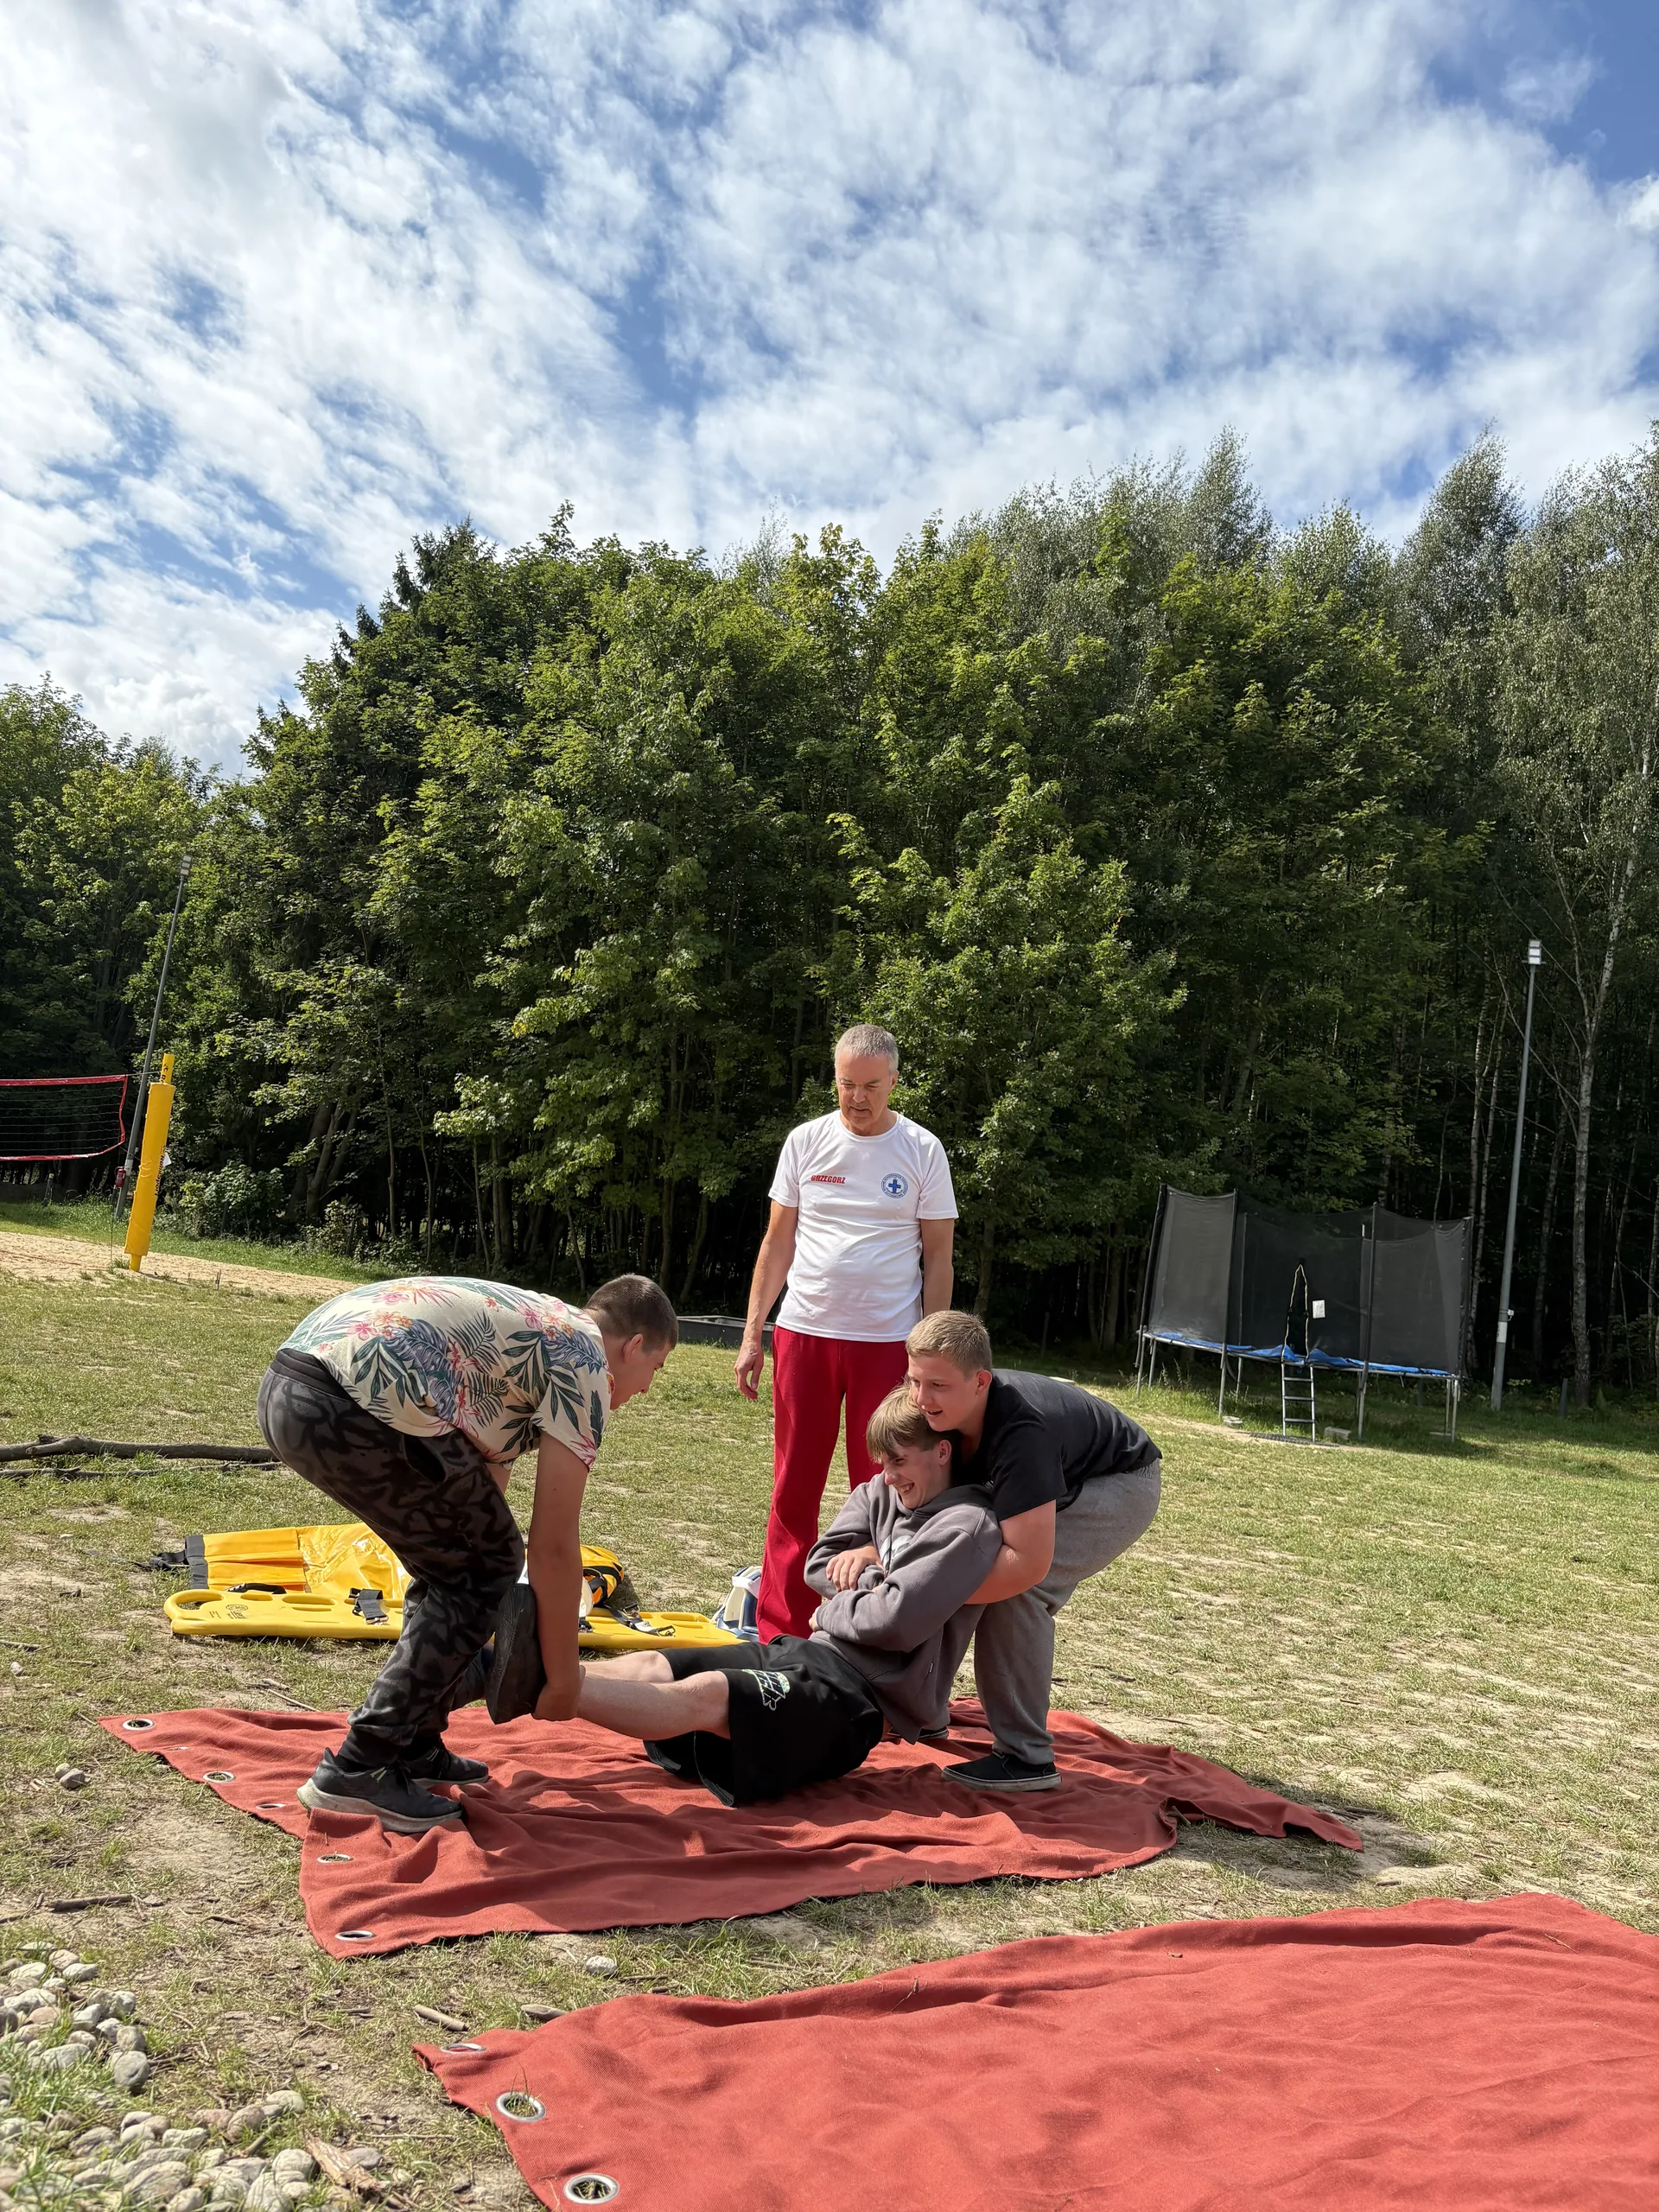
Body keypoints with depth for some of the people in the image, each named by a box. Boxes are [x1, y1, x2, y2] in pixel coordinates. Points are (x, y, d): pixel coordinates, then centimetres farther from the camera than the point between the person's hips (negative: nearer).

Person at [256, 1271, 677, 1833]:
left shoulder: (525, 1325, 30)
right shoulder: (585, 1364, 4)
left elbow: (485, 1476, 37)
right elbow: (553, 1546, 2)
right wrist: (562, 1678, 15)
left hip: (285, 1389, 10)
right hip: (349, 1405, -10)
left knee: (456, 1558, 23)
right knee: (488, 1564, 6)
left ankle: (414, 1745, 29)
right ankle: (359, 1768, 7)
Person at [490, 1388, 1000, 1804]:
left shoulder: (966, 1526, -9)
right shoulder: (881, 1494, 16)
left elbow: (897, 1618, -19)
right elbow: (819, 1566, 15)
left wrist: (830, 1614, -1)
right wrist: (868, 1557, -4)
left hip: (862, 1692, -9)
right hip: (811, 1652, 9)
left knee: (704, 1695, -31)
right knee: (653, 1666, -13)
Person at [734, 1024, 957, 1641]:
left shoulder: (923, 1151, -1)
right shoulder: (806, 1141, 3)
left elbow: (937, 1257, 2)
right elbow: (778, 1241, 7)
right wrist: (752, 1334, 3)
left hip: (886, 1343, -1)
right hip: (803, 1334, 2)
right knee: (794, 1488, 6)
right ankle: (779, 1632, 15)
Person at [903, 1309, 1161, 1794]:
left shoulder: (1020, 1433, -42)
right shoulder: (944, 1413, -19)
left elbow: (1029, 1562, -45)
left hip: (1121, 1486, -8)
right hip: (1062, 1483, 8)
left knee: (1017, 1584, -26)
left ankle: (1026, 1756, -15)